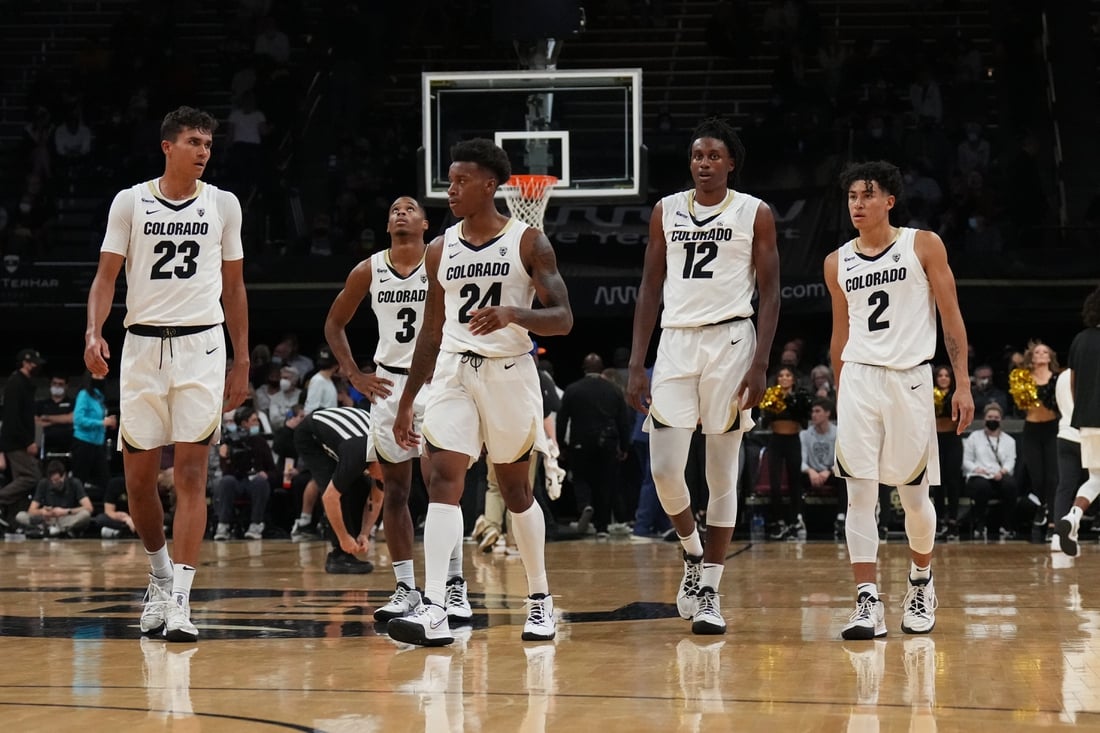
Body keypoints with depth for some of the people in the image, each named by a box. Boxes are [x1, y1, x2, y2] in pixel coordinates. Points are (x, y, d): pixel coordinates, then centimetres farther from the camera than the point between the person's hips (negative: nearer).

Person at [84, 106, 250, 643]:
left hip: (202, 345, -1)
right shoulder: (130, 202, 3)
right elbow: (107, 275, 2)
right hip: (143, 343, 1)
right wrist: (94, 333, -16)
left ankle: (179, 600, -12)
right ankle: (160, 576, 28)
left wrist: (242, 362, 10)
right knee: (138, 479, 4)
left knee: (191, 473, -10)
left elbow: (233, 287, 12)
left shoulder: (223, 205, 6)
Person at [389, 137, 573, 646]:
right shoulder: (440, 250, 8)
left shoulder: (528, 242, -5)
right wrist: (405, 404, 15)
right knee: (444, 478, -13)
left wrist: (512, 313, -30)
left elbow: (562, 319, -10)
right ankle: (434, 611, -23)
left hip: (509, 373, -3)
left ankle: (540, 599, 26)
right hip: (453, 372, 3)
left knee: (514, 486, 8)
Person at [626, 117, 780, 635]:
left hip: (730, 340, -2)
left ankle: (709, 590, 6)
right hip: (675, 341, 3)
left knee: (723, 472, 0)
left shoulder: (754, 214, 2)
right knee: (664, 469, -6)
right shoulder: (666, 212, 10)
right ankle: (693, 552, 22)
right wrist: (636, 366, 4)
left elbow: (769, 294, 0)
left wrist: (760, 365, -10)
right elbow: (650, 289, 11)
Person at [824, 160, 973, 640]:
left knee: (914, 493, 5)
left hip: (909, 379, -2)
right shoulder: (837, 263, 9)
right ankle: (868, 604, -10)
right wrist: (839, 394, 18)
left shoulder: (923, 245, 0)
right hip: (857, 379, 2)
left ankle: (920, 583, 30)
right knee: (859, 493, -7)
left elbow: (951, 317, 0)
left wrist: (963, 384, -5)